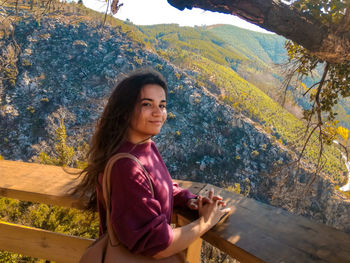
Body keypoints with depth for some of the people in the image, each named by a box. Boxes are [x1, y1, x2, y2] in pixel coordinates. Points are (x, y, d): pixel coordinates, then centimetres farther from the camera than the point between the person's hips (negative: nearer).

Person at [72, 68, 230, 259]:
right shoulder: (126, 168, -32)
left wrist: (190, 200, -8)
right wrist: (206, 222, -16)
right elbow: (158, 247, -28)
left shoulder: (146, 146, -7)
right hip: (134, 257, -7)